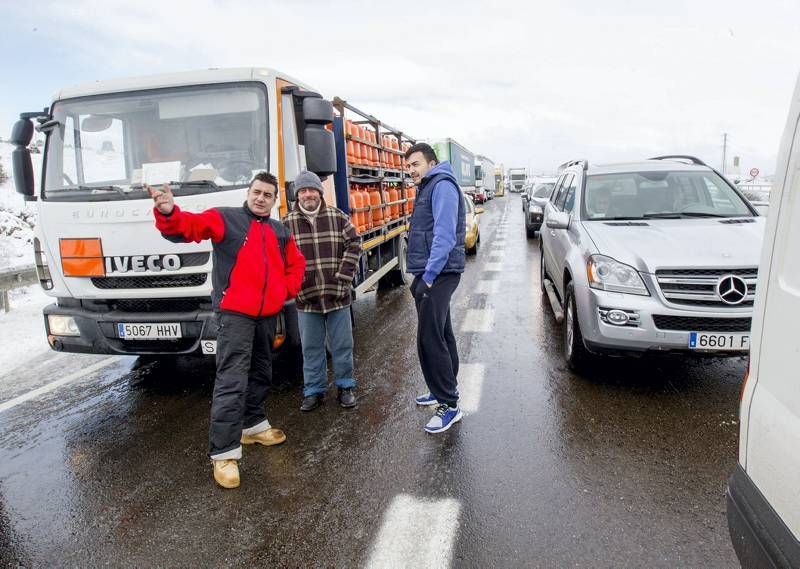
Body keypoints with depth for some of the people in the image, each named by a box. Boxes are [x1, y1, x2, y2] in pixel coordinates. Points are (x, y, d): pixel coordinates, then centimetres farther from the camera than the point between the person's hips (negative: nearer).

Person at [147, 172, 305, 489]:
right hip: (234, 314, -7)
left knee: (261, 374, 19)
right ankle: (224, 453, -7)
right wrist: (168, 213, -39)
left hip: (267, 315, 7)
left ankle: (252, 425, 38)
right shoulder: (224, 218, -3)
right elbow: (188, 227, -18)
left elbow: (296, 264, 24)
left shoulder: (280, 232, 15)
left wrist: (286, 290, 8)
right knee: (231, 382, -11)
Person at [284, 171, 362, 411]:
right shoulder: (287, 224, 0)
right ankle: (313, 391, 24)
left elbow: (353, 245, 0)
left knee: (342, 345, 9)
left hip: (337, 295, 0)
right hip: (306, 299, 0)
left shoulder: (338, 217, 1)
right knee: (311, 348, 10)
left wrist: (344, 276, -8)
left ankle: (345, 387, 26)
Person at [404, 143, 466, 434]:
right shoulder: (427, 188, 19)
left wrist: (429, 276, -24)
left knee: (430, 339, -10)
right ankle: (445, 389, 31)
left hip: (438, 274, -10)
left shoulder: (442, 185, -12)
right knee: (441, 335, 18)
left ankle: (449, 405, -2)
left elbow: (445, 235, -22)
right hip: (430, 274, 10)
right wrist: (422, 275, 16)